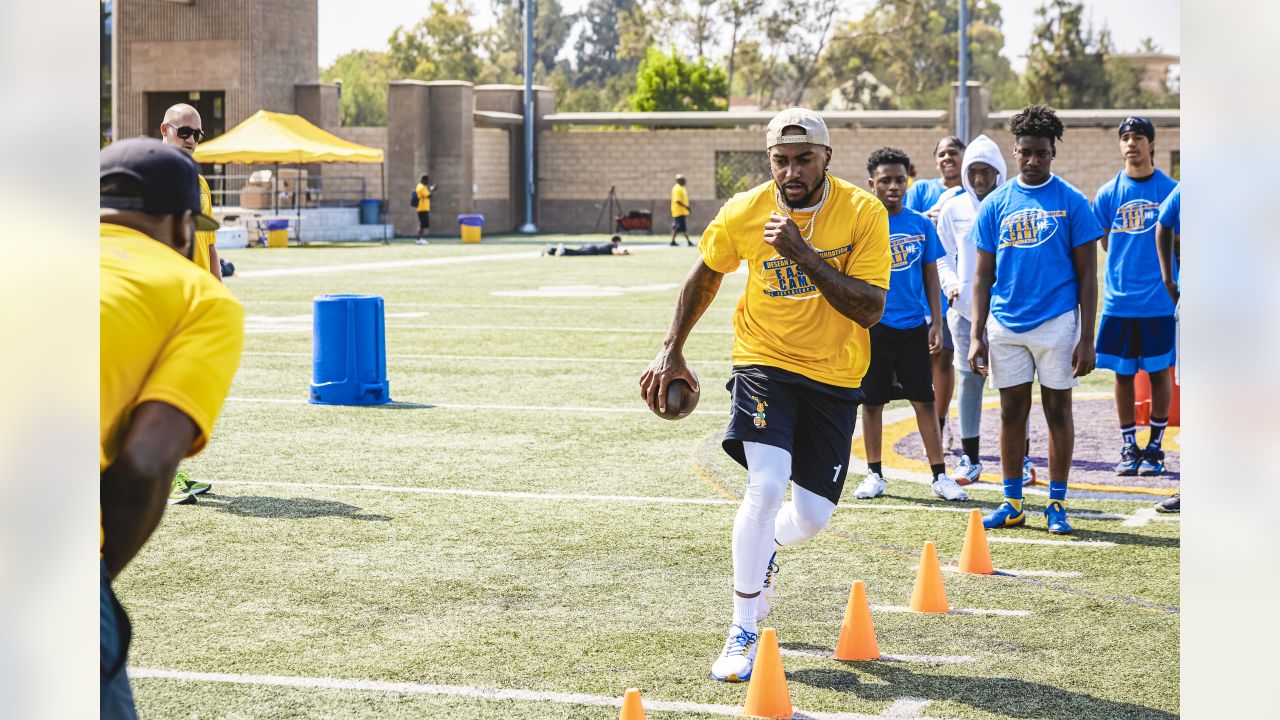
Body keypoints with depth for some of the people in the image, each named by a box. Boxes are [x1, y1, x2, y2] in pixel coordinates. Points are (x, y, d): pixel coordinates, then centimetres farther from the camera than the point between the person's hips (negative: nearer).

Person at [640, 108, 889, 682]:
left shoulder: (863, 213, -14)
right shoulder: (743, 213, -9)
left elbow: (870, 310, -21)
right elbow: (706, 275, 11)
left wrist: (804, 255, -29)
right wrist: (672, 351, 11)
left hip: (834, 376, 1)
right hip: (765, 362, -1)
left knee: (813, 514, 5)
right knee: (767, 485, -22)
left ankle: (762, 552, 44)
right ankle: (742, 634, -11)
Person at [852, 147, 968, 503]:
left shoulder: (921, 224, 5)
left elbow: (930, 276, 10)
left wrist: (936, 323, 4)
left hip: (914, 326, 2)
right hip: (874, 326, -2)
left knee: (925, 402, 1)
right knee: (872, 402, 7)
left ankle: (939, 476, 7)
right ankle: (874, 474, 18)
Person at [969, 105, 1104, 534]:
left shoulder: (1072, 202, -1)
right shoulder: (995, 205, 6)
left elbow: (1087, 275, -1)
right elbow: (983, 275, 9)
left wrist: (1086, 338, -6)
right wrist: (975, 335, 2)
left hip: (1057, 321, -2)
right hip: (1006, 323, 3)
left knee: (1057, 411, 3)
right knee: (1012, 411, 8)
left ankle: (1057, 505, 12)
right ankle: (1012, 503, 17)